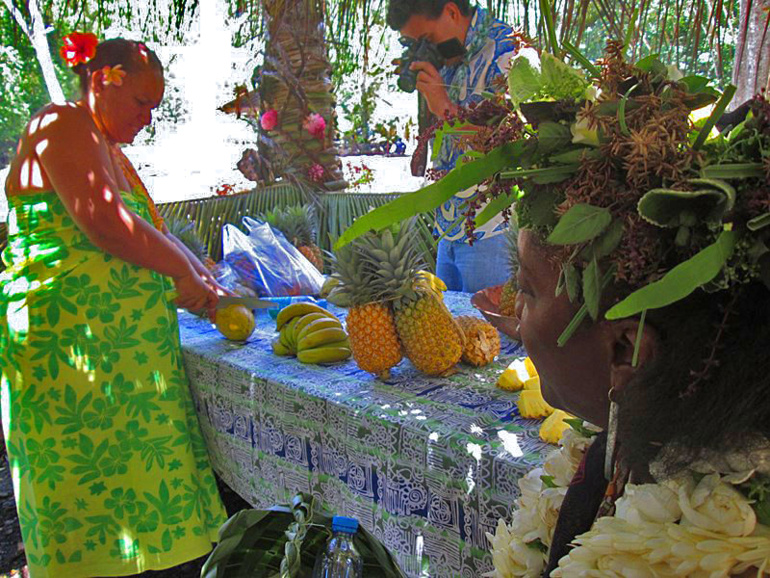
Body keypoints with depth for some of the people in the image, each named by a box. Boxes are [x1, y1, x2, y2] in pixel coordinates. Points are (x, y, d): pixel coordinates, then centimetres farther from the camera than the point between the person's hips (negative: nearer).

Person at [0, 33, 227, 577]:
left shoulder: (110, 149, 23)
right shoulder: (62, 125, -7)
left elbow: (152, 232, 23)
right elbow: (102, 223, -20)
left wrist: (202, 279, 8)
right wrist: (185, 272, -10)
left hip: (125, 338, 9)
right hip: (66, 332, -9)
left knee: (128, 470, 11)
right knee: (85, 475, -2)